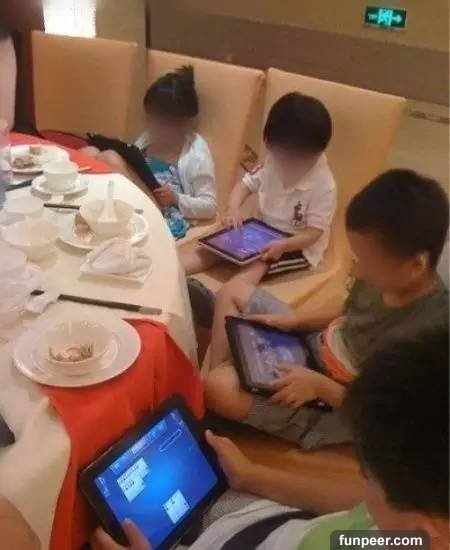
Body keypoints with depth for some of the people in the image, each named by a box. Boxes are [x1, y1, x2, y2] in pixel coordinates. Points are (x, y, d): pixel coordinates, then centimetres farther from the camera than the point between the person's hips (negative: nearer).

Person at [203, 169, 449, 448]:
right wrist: (295, 321, -1)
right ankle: (218, 371, 7)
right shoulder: (390, 277, -11)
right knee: (234, 292, 9)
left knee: (220, 389, -28)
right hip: (315, 347, 8)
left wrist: (320, 386, -25)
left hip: (335, 409, -8)